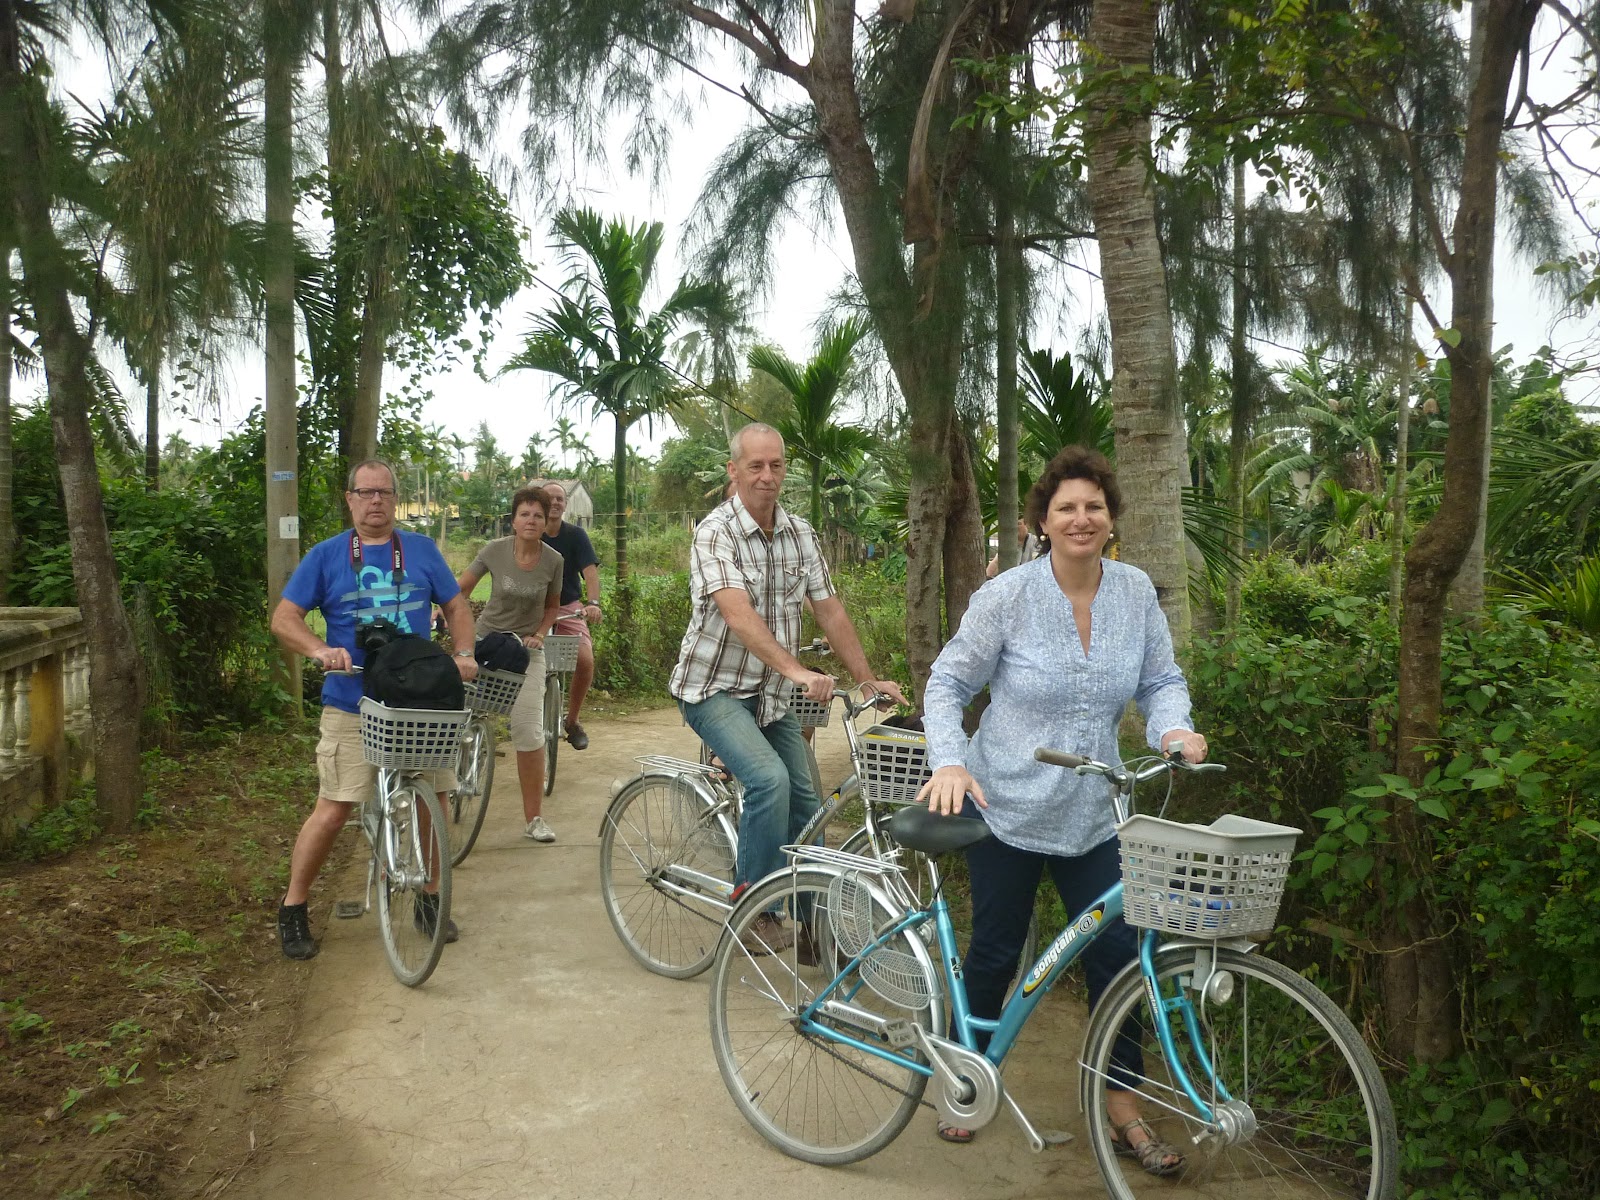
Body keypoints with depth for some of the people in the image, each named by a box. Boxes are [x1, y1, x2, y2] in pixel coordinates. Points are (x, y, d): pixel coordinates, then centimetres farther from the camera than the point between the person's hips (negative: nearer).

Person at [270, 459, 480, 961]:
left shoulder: (421, 550, 8)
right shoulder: (326, 556, 3)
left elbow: (456, 605, 12)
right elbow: (283, 618, -1)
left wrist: (464, 653, -6)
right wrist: (320, 650, -21)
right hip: (352, 707, -2)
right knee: (333, 811, -5)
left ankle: (430, 898, 24)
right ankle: (292, 909, 14)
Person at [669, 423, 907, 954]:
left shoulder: (799, 533, 2)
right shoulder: (715, 532, -18)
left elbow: (830, 610, 4)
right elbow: (738, 614, -32)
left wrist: (870, 681, -1)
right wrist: (798, 671, -43)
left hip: (770, 693, 6)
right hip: (715, 688, -6)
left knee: (804, 801, 5)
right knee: (770, 779, -27)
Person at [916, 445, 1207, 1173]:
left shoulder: (1135, 592, -4)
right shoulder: (1006, 596, -15)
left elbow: (1161, 679, 5)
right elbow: (948, 685, -9)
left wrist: (1172, 729, -16)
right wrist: (949, 762, -24)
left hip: (1092, 816, 3)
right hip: (1006, 807, -3)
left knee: (1117, 955, 5)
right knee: (996, 952, 10)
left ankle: (1122, 1108, 24)